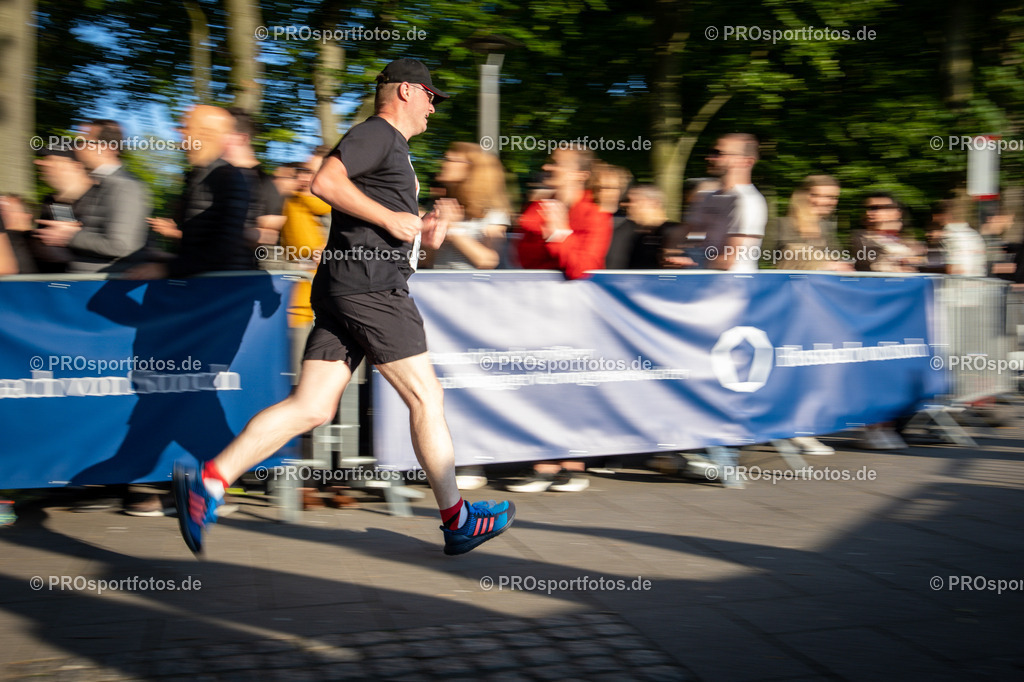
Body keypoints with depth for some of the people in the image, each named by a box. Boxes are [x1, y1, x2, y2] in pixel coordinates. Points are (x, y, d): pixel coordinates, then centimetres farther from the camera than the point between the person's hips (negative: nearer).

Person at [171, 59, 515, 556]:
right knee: (426, 398, -1)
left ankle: (209, 480, -3)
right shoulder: (376, 133, -4)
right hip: (370, 286, -10)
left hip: (343, 291, 10)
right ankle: (457, 520, 9)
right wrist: (391, 219, -15)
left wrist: (420, 231, 18)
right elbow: (325, 182, -19)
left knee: (311, 407, 2)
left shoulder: (394, 147, 28)